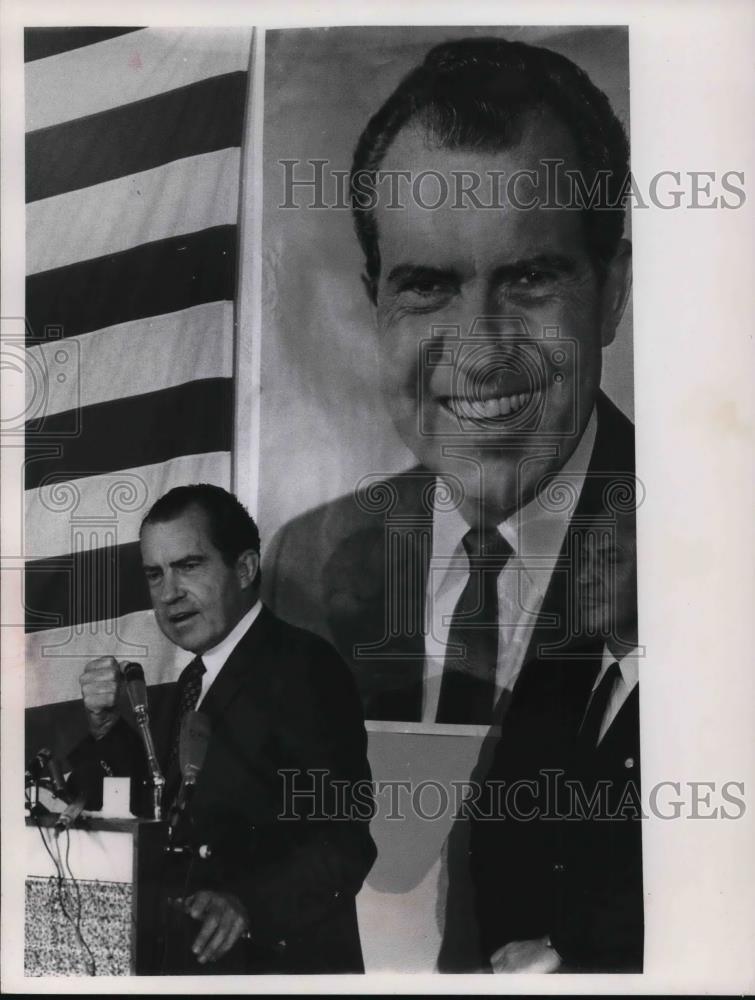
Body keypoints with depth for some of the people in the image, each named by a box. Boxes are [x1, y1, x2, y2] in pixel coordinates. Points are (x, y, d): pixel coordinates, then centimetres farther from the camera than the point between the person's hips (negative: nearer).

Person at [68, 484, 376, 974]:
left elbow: (343, 842, -23)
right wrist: (108, 727, -6)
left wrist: (249, 906, -36)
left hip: (283, 960, -7)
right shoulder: (195, 682, 8)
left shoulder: (304, 667, -17)